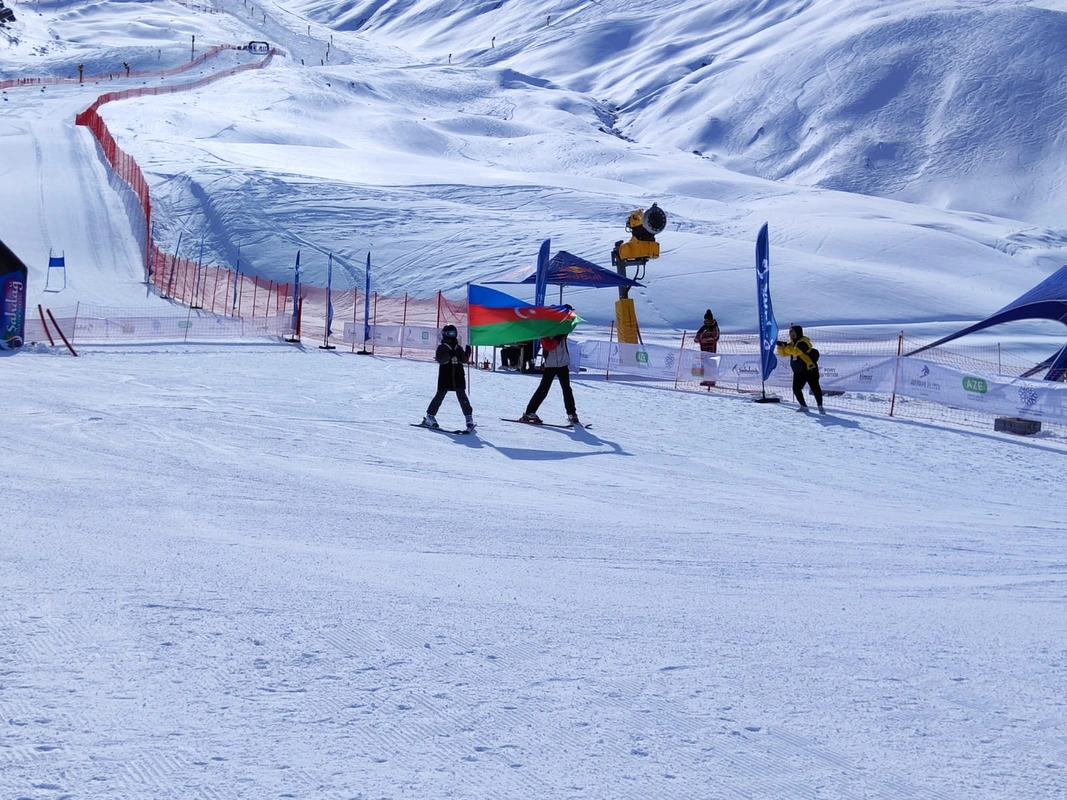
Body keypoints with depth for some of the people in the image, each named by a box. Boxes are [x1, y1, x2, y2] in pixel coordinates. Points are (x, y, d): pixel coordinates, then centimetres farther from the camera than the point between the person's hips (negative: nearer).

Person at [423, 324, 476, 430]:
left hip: (458, 377, 3)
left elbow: (465, 360, 9)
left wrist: (468, 352, -7)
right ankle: (429, 417, 10)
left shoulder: (458, 348, 12)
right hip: (445, 377, -3)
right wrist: (450, 355, -26)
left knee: (462, 396, -2)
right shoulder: (441, 348, 0)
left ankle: (469, 417, 4)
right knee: (440, 395, 0)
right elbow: (440, 360, -15)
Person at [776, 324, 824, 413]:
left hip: (810, 370, -9)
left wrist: (785, 347, -25)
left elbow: (796, 351, -30)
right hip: (798, 372, 9)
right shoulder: (792, 343, 14)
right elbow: (783, 353, 9)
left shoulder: (803, 342, -13)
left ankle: (820, 406, -6)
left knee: (815, 388, -12)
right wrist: (780, 347, -10)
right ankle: (803, 406, 15)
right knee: (796, 389, 3)